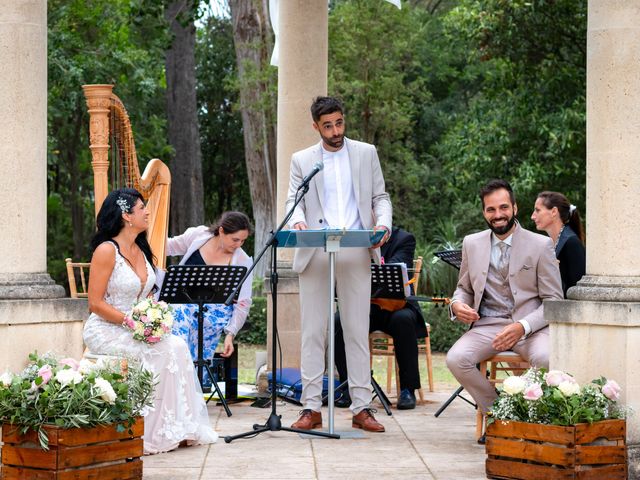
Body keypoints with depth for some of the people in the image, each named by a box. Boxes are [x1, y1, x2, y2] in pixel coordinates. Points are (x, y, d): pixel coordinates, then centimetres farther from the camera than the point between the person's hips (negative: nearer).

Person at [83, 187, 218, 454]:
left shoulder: (141, 250, 12)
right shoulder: (107, 250, -12)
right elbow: (96, 304, -15)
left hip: (139, 329, 7)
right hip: (106, 330, -7)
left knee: (178, 346, -19)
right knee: (165, 351, -26)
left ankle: (179, 430, -18)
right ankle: (160, 433, -20)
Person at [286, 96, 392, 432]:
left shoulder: (366, 153, 13)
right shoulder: (302, 160, 13)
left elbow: (380, 196, 13)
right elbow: (293, 200, 6)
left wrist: (383, 222, -8)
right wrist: (298, 221, -17)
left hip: (356, 253, 0)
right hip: (315, 253, 0)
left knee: (358, 331, 0)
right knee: (312, 332, -1)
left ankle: (362, 408, 2)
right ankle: (311, 408, 1)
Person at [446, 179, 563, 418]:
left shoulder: (541, 245, 2)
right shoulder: (472, 244, 13)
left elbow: (554, 300, 0)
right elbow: (464, 288, 24)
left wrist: (522, 326, -17)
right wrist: (457, 304, -2)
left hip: (529, 327, -3)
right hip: (487, 325, 3)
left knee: (547, 359, -35)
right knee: (456, 359, -27)